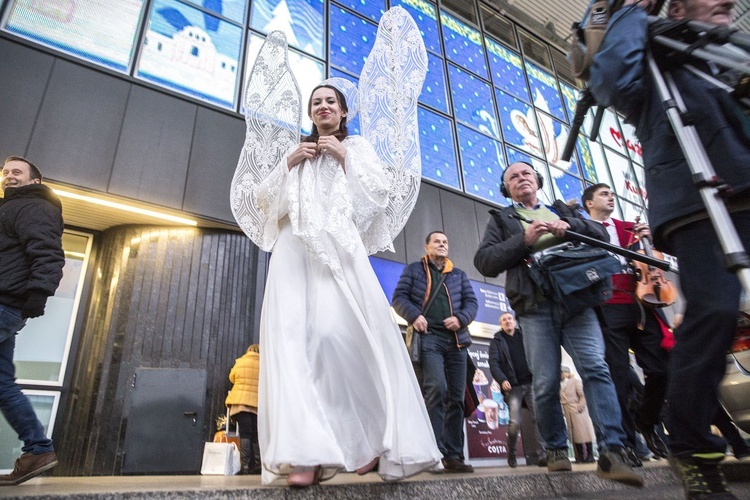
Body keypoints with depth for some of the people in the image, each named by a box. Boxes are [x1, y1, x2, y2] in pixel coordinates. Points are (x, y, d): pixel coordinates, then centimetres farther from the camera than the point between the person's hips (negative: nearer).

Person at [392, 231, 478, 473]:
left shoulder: (459, 274, 23)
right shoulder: (414, 269, 14)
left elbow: (472, 302, 15)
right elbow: (399, 297, 5)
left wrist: (460, 318, -6)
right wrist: (414, 316, -14)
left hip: (455, 339, 5)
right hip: (428, 336, -4)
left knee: (455, 397, 2)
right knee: (436, 389, -23)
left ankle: (454, 455, 8)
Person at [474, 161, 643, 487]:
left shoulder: (560, 210, 25)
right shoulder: (501, 219, 16)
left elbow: (601, 235, 16)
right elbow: (483, 261, 2)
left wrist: (571, 226, -3)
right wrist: (524, 240, -9)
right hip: (536, 308, -2)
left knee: (596, 369, -12)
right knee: (546, 384, -2)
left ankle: (612, 452, -10)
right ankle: (556, 450, 15)